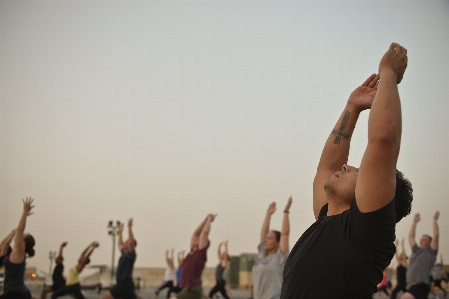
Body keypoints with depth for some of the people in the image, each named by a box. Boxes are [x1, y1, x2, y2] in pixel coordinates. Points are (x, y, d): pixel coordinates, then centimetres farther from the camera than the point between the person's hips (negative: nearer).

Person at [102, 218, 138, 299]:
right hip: (123, 284, 10)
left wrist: (129, 227, -26)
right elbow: (120, 245, 34)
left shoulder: (130, 254, -10)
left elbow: (131, 242, -26)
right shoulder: (125, 253, 15)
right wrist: (120, 232, 36)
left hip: (124, 285, -10)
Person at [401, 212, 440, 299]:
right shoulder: (416, 250, 22)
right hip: (411, 286, 8)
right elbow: (410, 237, 31)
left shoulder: (430, 252, 5)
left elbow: (436, 236, -4)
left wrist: (435, 220, 3)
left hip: (421, 286, -8)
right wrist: (415, 222, 32)